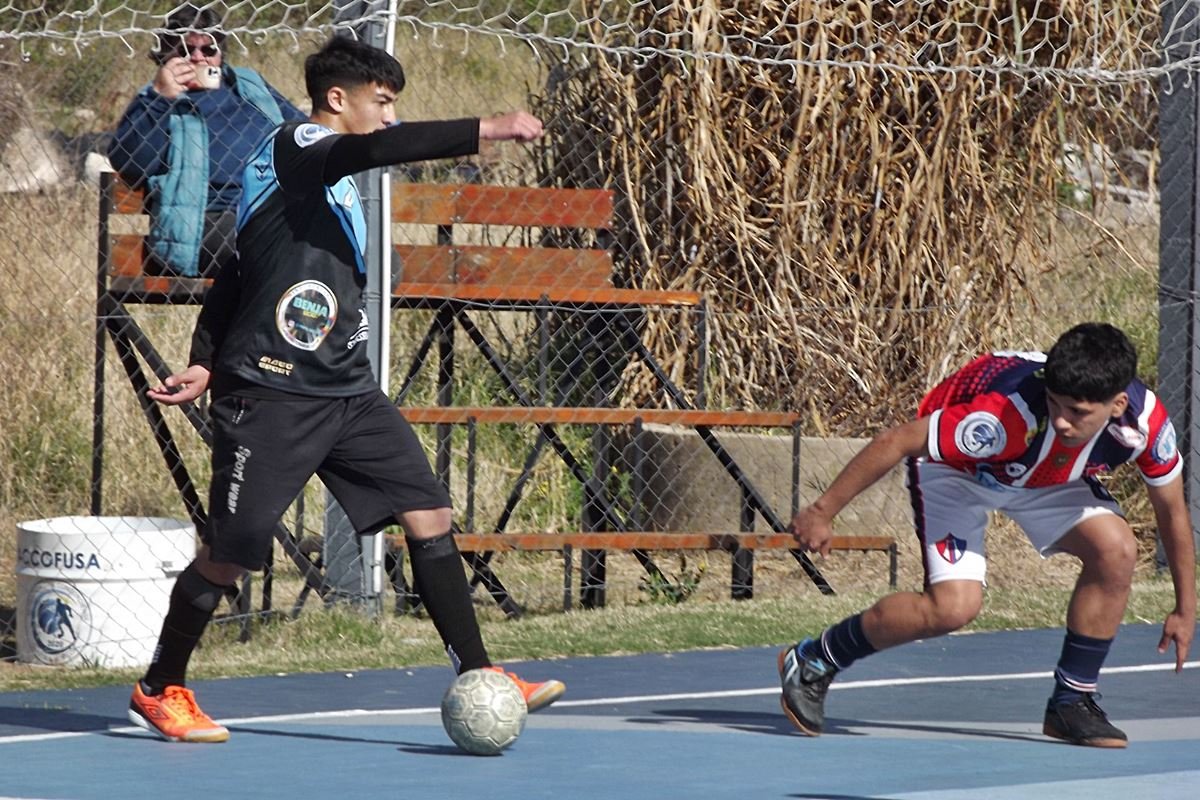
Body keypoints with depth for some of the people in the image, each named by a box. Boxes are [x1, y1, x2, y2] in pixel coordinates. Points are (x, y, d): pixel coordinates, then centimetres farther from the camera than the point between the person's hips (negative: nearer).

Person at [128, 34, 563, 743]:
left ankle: (476, 675, 0)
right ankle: (160, 690, 16)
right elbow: (382, 148, -29)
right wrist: (489, 129, -33)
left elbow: (236, 275, 22)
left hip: (348, 392, 9)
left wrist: (205, 361, 16)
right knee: (233, 548, -1)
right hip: (271, 393, -9)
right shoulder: (295, 146, -8)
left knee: (429, 515, -2)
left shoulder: (332, 180, 19)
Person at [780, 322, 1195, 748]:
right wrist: (822, 512, -23)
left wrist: (1185, 609, -3)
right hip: (954, 470, -5)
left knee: (1116, 551, -18)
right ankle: (811, 662, -1)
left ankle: (1071, 701, 1)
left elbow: (1172, 510, -9)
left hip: (1048, 475, 5)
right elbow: (897, 442, -31)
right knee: (954, 605, -22)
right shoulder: (1007, 414, -43)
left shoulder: (1145, 420, -29)